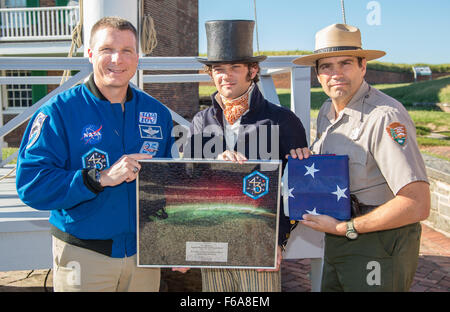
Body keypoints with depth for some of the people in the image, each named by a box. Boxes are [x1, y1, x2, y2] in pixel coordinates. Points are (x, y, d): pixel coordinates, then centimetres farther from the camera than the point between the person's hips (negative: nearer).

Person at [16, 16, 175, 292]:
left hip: (144, 252, 4)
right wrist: (100, 178, -27)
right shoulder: (59, 112, -9)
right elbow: (30, 183, -17)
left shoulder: (157, 113, 3)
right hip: (83, 258, -3)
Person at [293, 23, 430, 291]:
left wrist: (345, 228, -21)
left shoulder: (386, 116, -23)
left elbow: (418, 205, -29)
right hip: (336, 242, 8)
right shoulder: (327, 111, 6)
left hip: (379, 248, -8)